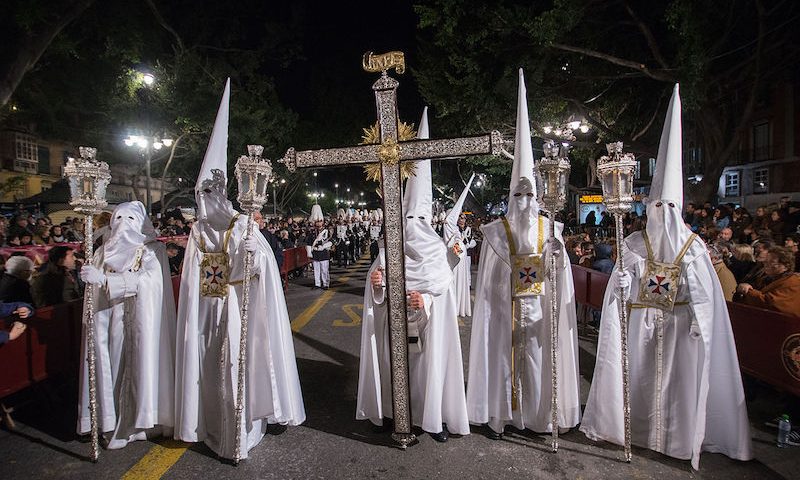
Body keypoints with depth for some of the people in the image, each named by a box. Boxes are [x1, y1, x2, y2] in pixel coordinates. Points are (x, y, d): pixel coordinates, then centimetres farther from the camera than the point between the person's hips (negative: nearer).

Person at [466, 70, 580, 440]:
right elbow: (489, 276, -3)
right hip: (505, 307, -2)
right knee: (503, 358, 5)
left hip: (539, 306, 2)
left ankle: (539, 414, 28)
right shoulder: (497, 230, -3)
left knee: (539, 360, 11)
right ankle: (498, 416, 18)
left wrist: (556, 253, -12)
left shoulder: (550, 228, 3)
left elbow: (558, 272, 4)